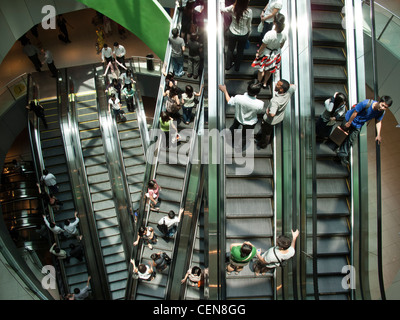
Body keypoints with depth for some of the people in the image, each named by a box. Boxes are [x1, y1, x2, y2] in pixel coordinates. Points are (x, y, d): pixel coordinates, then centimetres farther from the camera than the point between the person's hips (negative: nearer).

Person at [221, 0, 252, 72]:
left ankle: (228, 65, 40)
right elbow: (249, 25, -9)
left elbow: (222, 9, -4)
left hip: (232, 33, 1)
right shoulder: (249, 11, -24)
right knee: (240, 51, 22)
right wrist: (249, 34, 9)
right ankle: (237, 67, 40)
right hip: (243, 35, -1)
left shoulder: (232, 8, -23)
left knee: (230, 49, 25)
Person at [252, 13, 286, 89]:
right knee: (269, 70, 28)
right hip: (276, 53, 5)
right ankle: (265, 83, 50)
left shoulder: (269, 34, -36)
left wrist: (258, 54, -5)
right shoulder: (284, 35, -22)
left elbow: (263, 47, -23)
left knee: (261, 70, 21)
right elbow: (281, 46, -2)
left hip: (266, 54, -5)